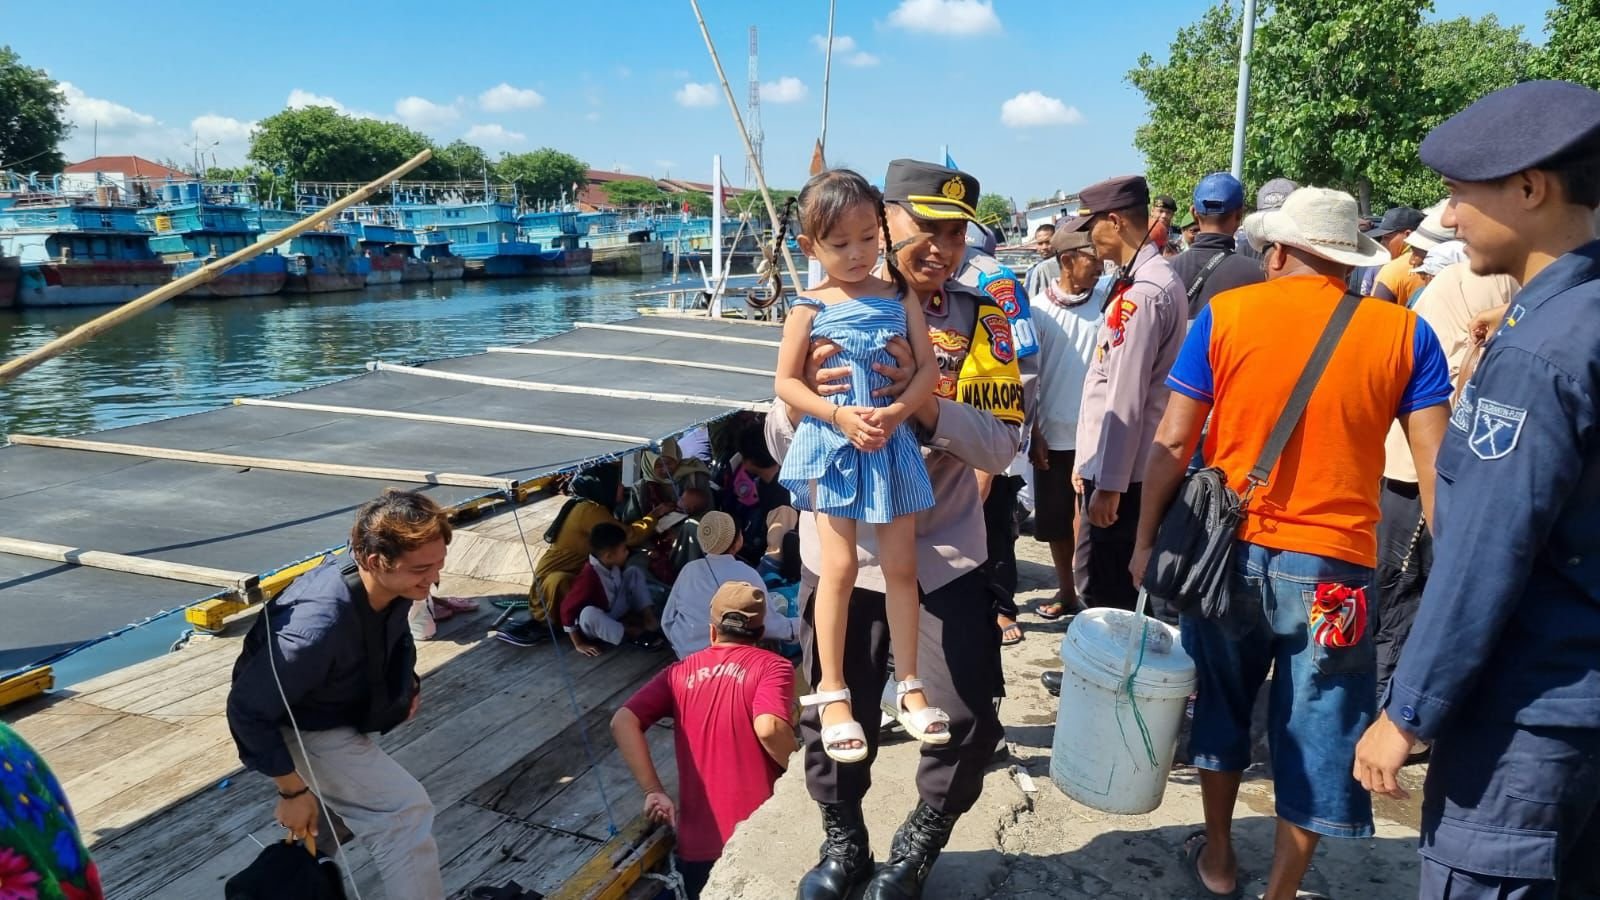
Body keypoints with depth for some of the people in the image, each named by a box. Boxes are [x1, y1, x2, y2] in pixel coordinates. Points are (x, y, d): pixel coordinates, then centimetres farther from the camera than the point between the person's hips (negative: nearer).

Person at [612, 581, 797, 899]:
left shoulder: (681, 671, 11)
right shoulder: (772, 665, 0)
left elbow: (622, 722, -1)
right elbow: (768, 728, -18)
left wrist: (654, 791, 0)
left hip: (696, 840, 3)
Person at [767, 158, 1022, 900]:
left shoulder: (980, 318, -5)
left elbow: (1001, 447, -13)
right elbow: (782, 447, -6)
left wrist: (928, 405, -30)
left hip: (944, 554, 0)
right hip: (839, 551, 1)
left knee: (968, 720, 4)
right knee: (832, 714, 12)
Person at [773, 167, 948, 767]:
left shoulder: (900, 296, 3)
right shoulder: (811, 307, -3)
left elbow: (929, 368, -1)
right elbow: (786, 382, -4)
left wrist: (895, 413, -17)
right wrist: (840, 415, -17)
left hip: (891, 443, 2)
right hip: (832, 445, -2)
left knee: (902, 565, 8)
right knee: (839, 567, -1)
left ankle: (908, 684, 22)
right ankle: (832, 690, 13)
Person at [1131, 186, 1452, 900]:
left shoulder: (1224, 314, -3)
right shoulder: (1403, 331, -2)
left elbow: (1172, 442, -5)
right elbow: (1435, 468, -6)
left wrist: (1145, 540, 4)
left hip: (1228, 550, 1)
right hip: (1334, 565, -1)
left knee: (1222, 707, 21)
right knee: (1316, 736, 12)